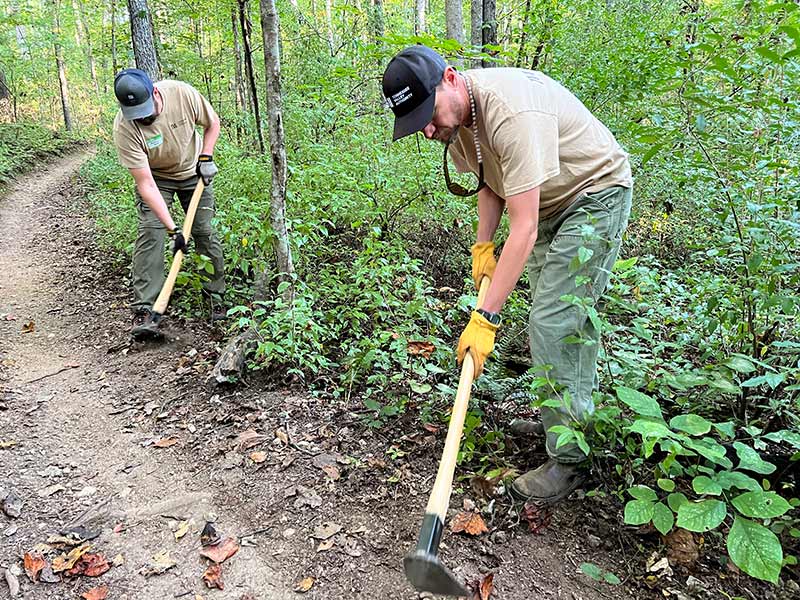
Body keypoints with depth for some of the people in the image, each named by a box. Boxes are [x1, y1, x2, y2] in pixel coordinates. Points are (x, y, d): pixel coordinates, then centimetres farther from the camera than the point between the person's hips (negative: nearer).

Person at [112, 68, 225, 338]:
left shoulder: (182, 93, -28)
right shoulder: (124, 128, -31)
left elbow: (212, 123, -5)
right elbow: (146, 185, -32)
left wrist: (206, 157, -16)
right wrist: (172, 228, -36)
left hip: (193, 172, 2)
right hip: (155, 177, -2)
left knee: (205, 232, -3)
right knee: (149, 234, -15)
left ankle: (217, 295, 12)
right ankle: (143, 310, -12)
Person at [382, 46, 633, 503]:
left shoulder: (513, 113, -37)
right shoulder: (453, 114, -7)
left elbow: (524, 231, -38)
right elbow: (491, 180, 9)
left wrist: (487, 318, -37)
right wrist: (483, 245, -2)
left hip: (596, 195, -9)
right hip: (549, 199, 9)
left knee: (554, 323, -15)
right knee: (567, 315, 19)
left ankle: (569, 461, -2)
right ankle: (581, 406, 41)